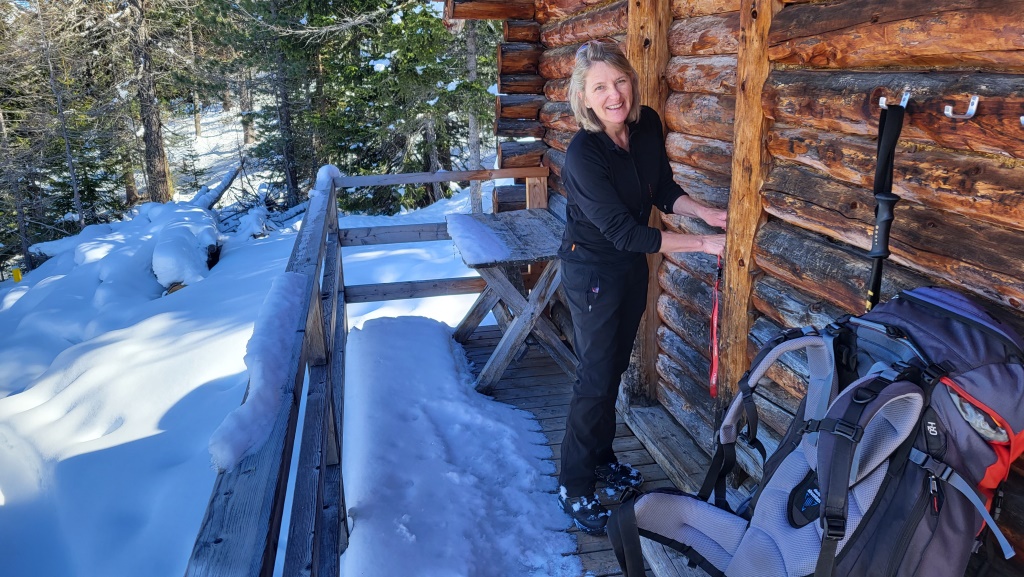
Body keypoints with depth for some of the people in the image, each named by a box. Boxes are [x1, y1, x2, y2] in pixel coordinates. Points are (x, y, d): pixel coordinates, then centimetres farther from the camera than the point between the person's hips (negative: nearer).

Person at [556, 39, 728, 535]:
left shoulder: (647, 124, -7)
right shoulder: (583, 154, -28)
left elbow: (664, 190, 6)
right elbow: (625, 233, -29)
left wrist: (704, 213, -12)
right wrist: (703, 244, -27)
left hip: (632, 266, 7)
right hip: (593, 271, -7)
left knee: (615, 366, 19)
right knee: (596, 377, 0)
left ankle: (601, 457, 39)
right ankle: (574, 487, 17)